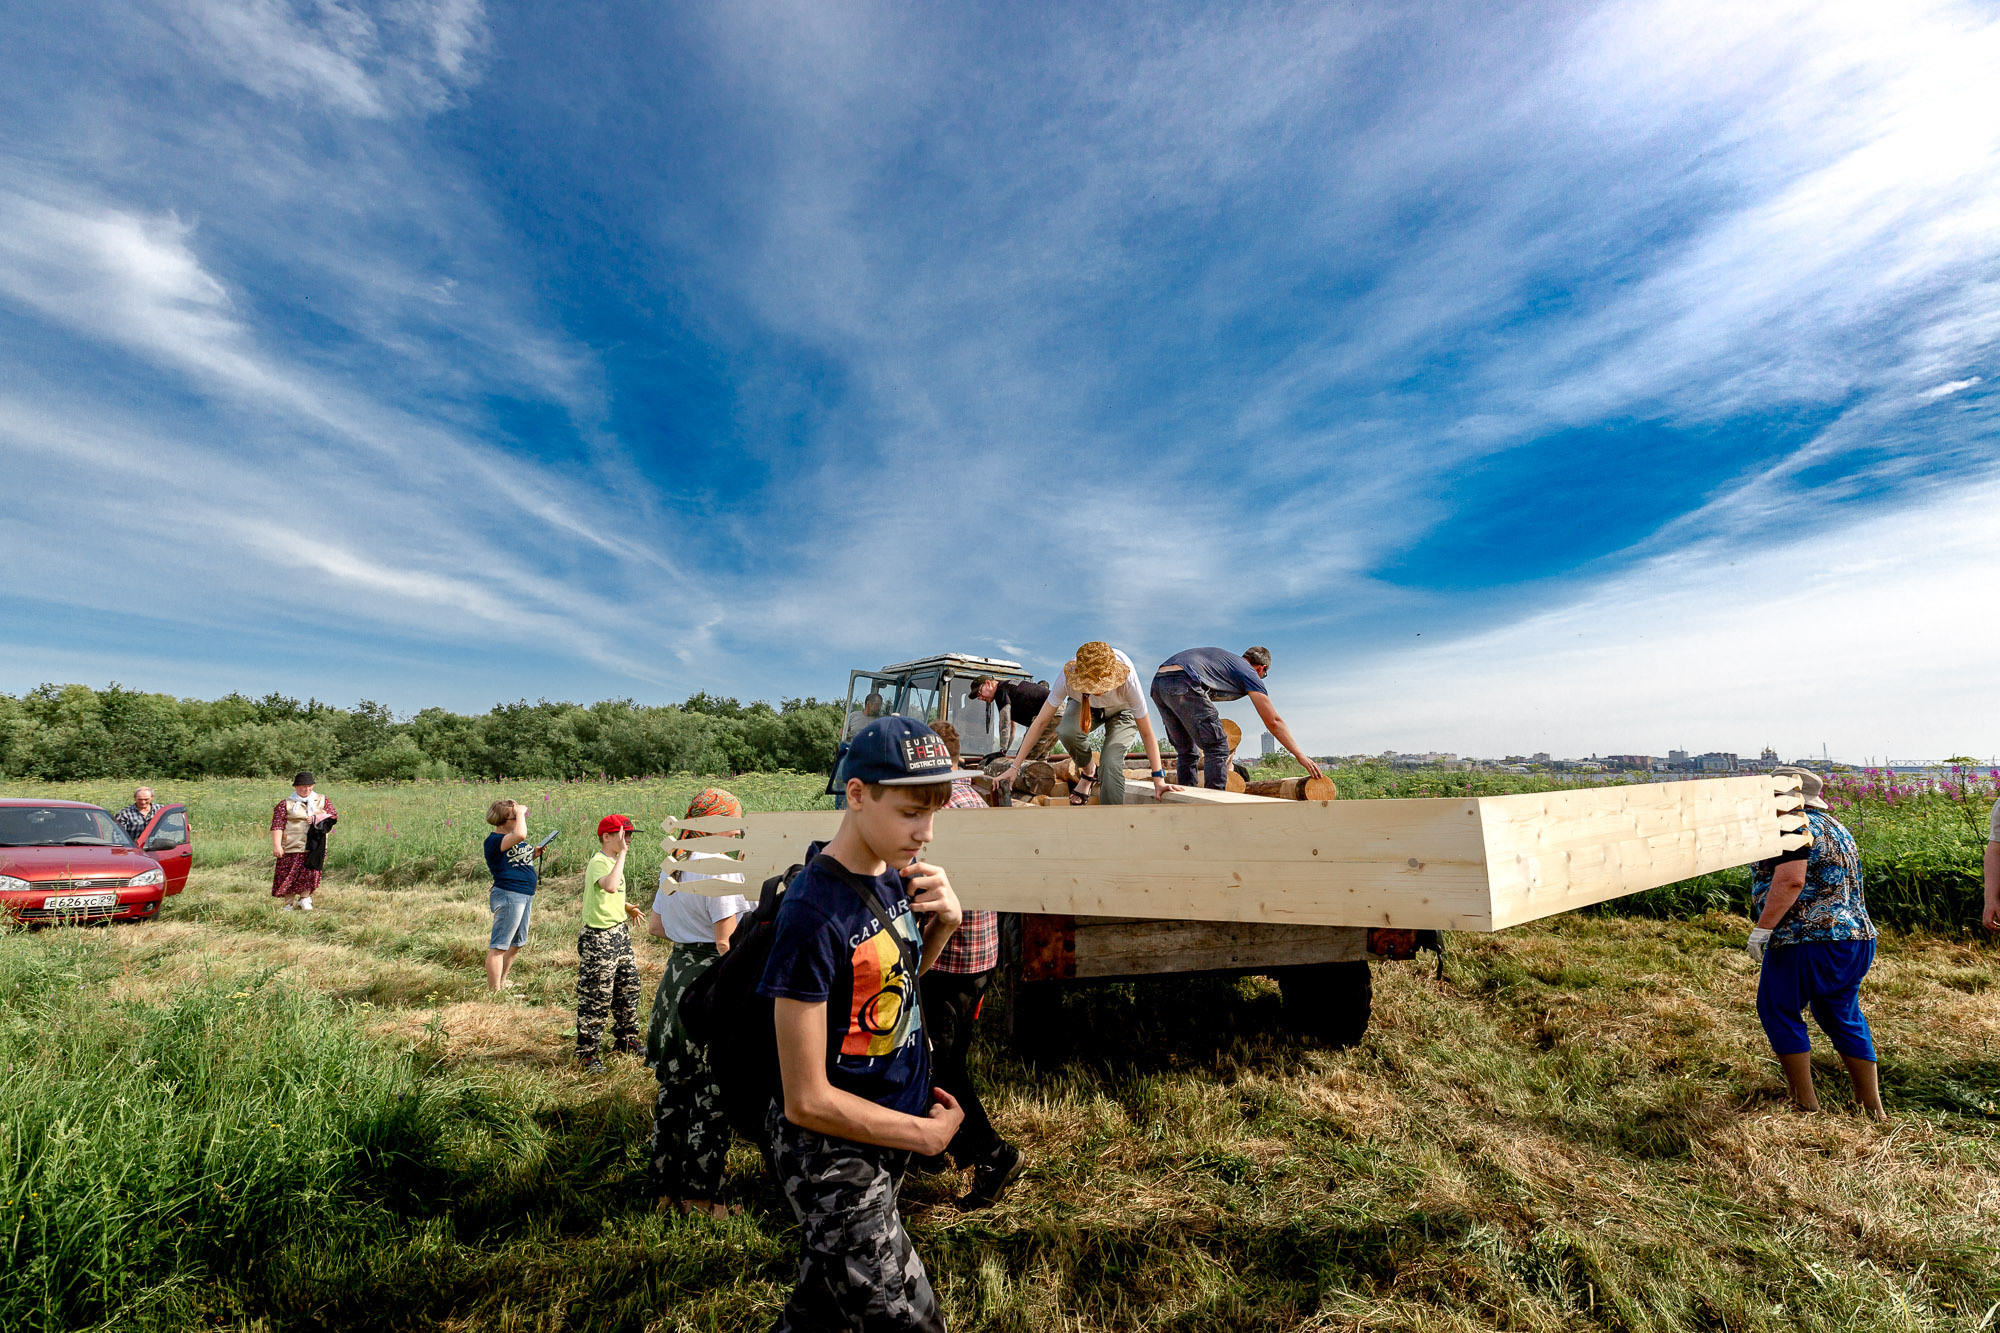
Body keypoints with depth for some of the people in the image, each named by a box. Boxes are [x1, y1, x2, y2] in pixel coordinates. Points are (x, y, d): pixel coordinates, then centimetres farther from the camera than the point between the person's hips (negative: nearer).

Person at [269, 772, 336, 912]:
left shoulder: (322, 800, 14)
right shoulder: (285, 804, 4)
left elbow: (334, 815, 8)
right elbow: (277, 825, -4)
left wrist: (316, 818, -8)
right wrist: (276, 845, -15)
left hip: (315, 846, 2)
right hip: (292, 847, -2)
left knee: (311, 873, -2)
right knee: (290, 874, -1)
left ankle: (304, 899, 14)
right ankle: (289, 904, 11)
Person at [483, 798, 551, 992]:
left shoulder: (512, 839, 14)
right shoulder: (494, 840, -16)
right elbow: (520, 835, -36)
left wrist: (533, 855, 9)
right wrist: (520, 812, -21)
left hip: (525, 896, 10)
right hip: (508, 895, -10)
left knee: (516, 943, 20)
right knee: (498, 946, -4)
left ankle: (502, 981, 33)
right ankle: (494, 992, 1)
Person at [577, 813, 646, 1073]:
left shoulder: (613, 861, 11)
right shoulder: (599, 862, -18)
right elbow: (610, 886, -41)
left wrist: (627, 908, 16)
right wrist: (622, 853, -36)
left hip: (620, 932, 10)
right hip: (599, 937, -10)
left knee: (629, 987, 16)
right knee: (595, 996, -1)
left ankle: (626, 1040, 31)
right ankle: (587, 1053, 12)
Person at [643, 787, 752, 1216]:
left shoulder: (673, 866, 8)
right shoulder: (719, 869, -19)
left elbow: (655, 927, 16)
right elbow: (728, 943, -21)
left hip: (677, 975, 9)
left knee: (674, 1086, 18)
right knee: (712, 1094, 5)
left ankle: (667, 1187, 30)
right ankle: (701, 1196, 16)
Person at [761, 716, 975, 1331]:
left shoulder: (896, 874, -4)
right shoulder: (812, 914, -28)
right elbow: (808, 1102, -24)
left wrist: (945, 921, -8)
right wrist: (928, 1134, -12)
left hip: (889, 1140, 7)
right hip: (834, 1159, -7)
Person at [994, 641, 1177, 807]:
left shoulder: (1127, 679, -39)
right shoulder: (1069, 675, -36)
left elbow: (1146, 733, -28)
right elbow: (1041, 722, -28)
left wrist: (1158, 779, -28)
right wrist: (1015, 766, -29)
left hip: (1121, 711, -1)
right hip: (1082, 705, 2)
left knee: (1111, 762, -28)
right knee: (1067, 732, -32)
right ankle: (1089, 772, 0)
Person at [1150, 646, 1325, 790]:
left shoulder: (1225, 657, 35)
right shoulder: (1249, 672, 14)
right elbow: (1273, 722, 13)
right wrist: (1300, 755, 19)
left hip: (1157, 682, 8)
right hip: (1182, 683, -8)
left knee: (1186, 751, 18)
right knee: (1217, 748, 0)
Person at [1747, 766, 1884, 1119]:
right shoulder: (1836, 828, 17)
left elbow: (1790, 880, -25)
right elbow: (1844, 886, 23)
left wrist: (1762, 928, -24)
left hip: (1807, 941, -9)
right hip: (1856, 937, 10)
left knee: (1778, 1012, 4)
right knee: (1843, 1017, 20)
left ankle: (1806, 1103, 9)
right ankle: (1872, 1105, 27)